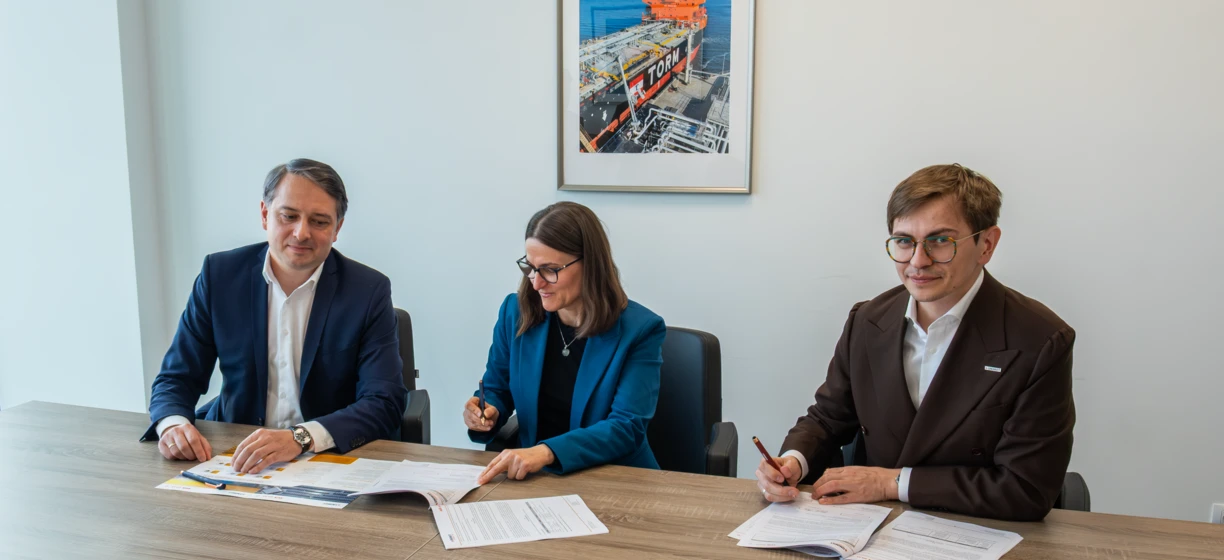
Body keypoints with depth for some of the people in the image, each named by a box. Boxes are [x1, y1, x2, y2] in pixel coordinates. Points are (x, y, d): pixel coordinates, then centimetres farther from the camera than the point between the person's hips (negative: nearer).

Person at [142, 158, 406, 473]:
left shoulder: (368, 291, -7)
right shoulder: (220, 274, 1)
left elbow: (385, 404, -13)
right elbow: (177, 379, 5)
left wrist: (300, 438, -30)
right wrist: (173, 424, -18)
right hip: (235, 459, 2)